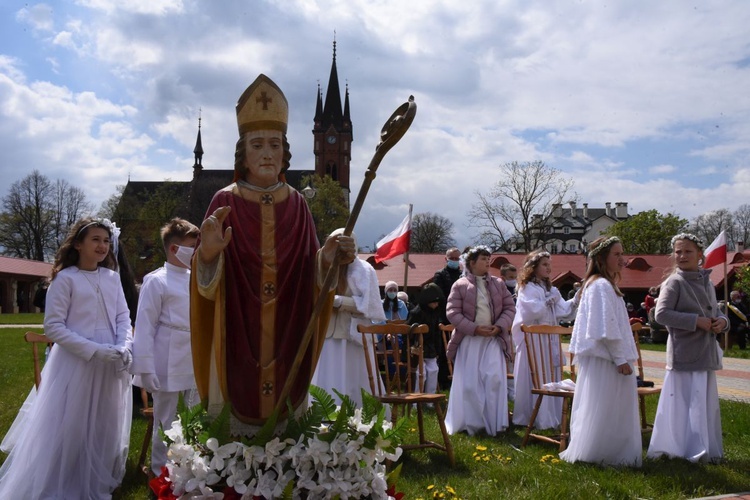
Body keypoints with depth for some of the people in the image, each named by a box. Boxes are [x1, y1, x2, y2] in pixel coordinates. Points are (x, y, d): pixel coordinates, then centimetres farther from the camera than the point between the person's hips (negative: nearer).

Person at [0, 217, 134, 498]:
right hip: (76, 363, -5)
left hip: (112, 365, 5)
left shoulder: (112, 277, 8)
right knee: (71, 428, 2)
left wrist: (124, 347, -10)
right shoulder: (65, 278, -7)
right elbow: (53, 327, -11)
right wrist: (94, 350, -18)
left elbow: (123, 316, 9)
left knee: (105, 428, 14)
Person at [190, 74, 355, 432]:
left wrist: (329, 261, -16)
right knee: (234, 431, 4)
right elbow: (207, 287, -9)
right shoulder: (226, 203, -4)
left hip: (287, 348, 2)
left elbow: (311, 280, 4)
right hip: (237, 347, -2)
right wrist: (207, 255, -29)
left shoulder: (297, 205, 4)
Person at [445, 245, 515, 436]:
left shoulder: (498, 284, 9)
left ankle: (493, 423, 6)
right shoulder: (460, 285, -1)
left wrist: (499, 326, -10)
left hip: (493, 339, 2)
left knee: (494, 380, -6)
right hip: (469, 340, -2)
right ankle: (469, 423, 15)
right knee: (468, 383, 1)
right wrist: (475, 329, -15)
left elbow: (510, 307, 8)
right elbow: (453, 313, -7)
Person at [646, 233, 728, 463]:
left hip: (706, 353, 7)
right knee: (684, 402, -3)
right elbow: (662, 314, -19)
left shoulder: (707, 282, 12)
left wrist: (722, 321, -2)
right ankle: (690, 450, 7)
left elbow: (715, 312, 21)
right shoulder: (674, 282, -9)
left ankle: (706, 450, 25)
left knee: (707, 403, 13)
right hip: (684, 354, -7)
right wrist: (696, 321, -20)